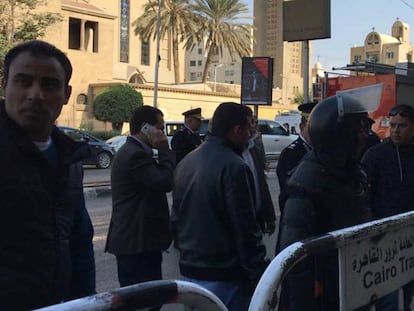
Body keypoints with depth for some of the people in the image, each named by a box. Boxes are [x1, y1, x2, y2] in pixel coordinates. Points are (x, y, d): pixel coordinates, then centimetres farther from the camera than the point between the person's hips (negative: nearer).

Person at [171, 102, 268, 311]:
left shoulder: (185, 163, 8)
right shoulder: (234, 167, -17)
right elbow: (245, 229, -19)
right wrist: (259, 276, -13)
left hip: (190, 271, 8)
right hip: (225, 277, -8)